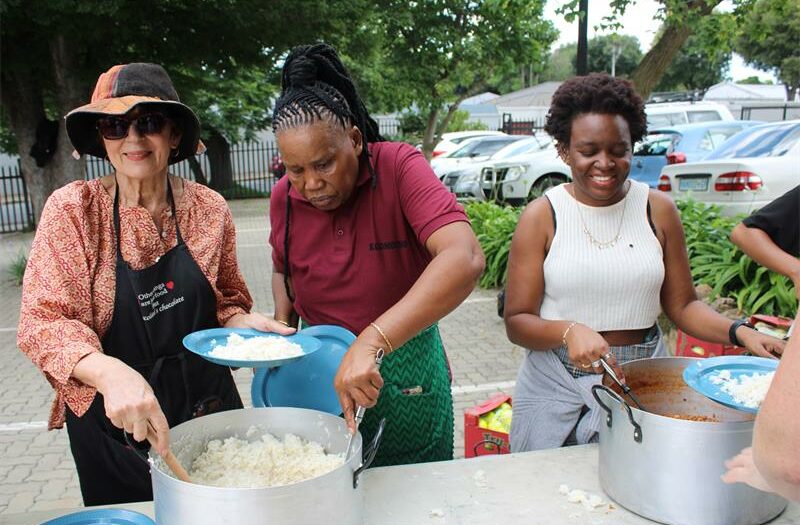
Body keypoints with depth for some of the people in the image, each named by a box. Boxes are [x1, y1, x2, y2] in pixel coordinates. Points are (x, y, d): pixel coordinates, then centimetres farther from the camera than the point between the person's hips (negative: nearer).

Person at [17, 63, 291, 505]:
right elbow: (41, 321, -17)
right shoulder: (72, 210, -12)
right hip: (110, 420, -2)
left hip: (209, 404, 2)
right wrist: (108, 371, -36)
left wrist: (241, 321, -14)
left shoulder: (210, 209, -5)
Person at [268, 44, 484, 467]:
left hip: (405, 370, -3)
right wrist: (282, 325, -5)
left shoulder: (399, 167, -21)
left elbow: (464, 259, -38)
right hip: (319, 370, 3)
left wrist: (372, 341, -45)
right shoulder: (283, 198, -6)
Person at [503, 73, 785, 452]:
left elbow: (682, 305, 7)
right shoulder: (542, 216, -6)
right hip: (556, 387, -1)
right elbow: (517, 322, -8)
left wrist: (739, 332, -10)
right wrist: (569, 332, -26)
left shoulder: (658, 210, 2)